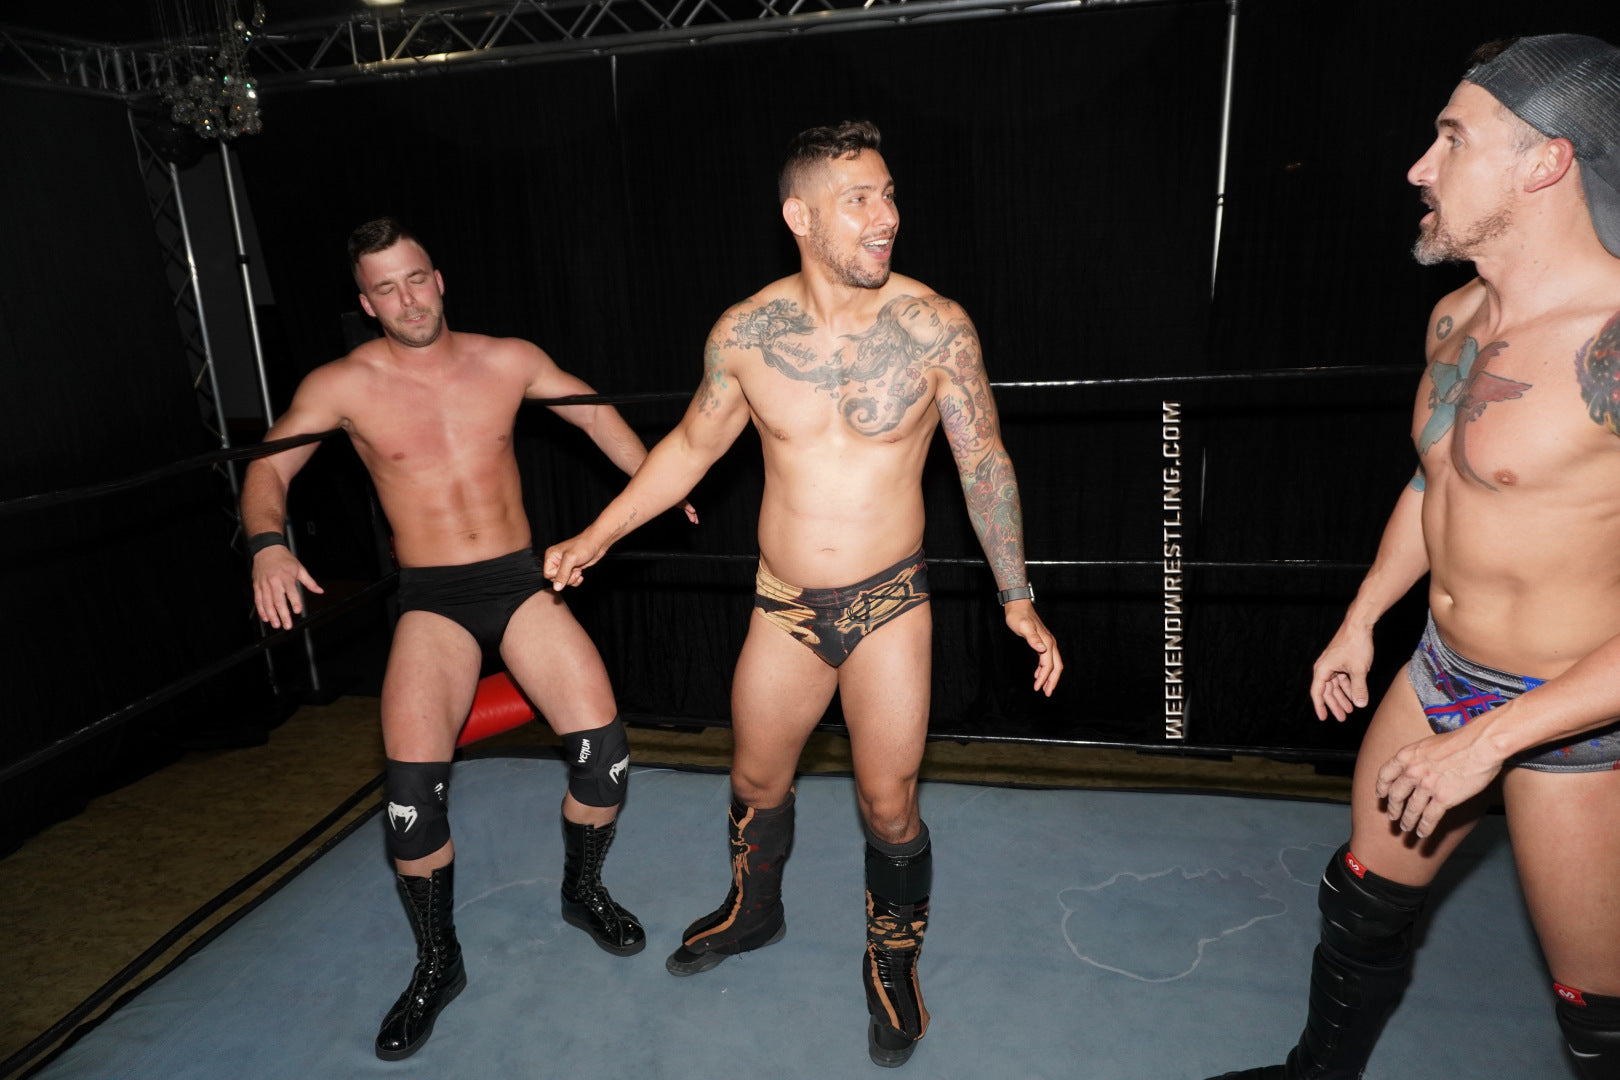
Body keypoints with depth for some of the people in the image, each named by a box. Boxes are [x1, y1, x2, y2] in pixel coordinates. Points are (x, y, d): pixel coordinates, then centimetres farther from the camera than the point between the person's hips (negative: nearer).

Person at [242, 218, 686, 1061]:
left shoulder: (508, 360, 4)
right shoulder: (342, 385, -1)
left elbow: (594, 413, 16)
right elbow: (269, 468, 0)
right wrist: (267, 545, -20)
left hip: (522, 582, 2)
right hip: (431, 602, -1)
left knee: (603, 749, -9)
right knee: (412, 788, -16)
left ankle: (583, 893, 23)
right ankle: (437, 964, 13)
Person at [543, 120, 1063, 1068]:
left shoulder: (935, 327, -12)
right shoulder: (745, 333, -9)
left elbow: (985, 465, -2)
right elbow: (693, 445, 7)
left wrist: (1018, 597, 0)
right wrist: (599, 537, 9)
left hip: (890, 603, -2)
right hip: (784, 605, 2)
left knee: (889, 807, 6)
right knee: (757, 784, 19)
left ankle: (894, 962, 36)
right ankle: (754, 911, 50)